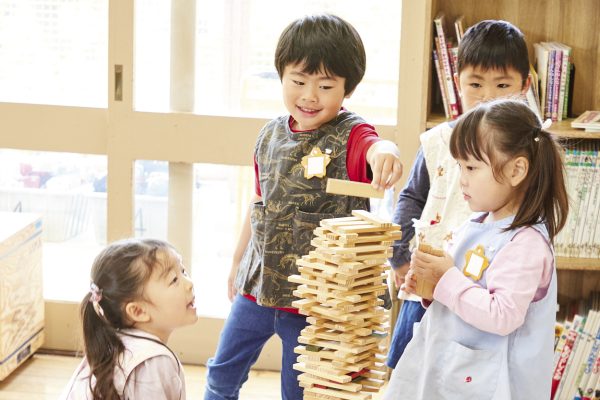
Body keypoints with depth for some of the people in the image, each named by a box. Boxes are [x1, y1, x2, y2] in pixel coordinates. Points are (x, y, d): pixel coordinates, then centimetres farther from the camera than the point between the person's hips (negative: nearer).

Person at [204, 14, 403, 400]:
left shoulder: (349, 135, -15)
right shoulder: (272, 134, 2)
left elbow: (373, 148, -40)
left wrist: (385, 151, -64)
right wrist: (238, 262, 22)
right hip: (257, 282, 6)